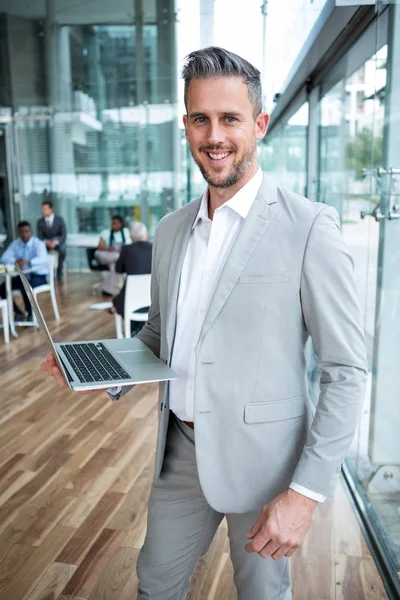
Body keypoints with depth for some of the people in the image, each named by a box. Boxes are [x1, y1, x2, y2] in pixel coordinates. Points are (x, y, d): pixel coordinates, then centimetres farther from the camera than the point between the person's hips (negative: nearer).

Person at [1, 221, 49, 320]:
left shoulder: (38, 243, -13)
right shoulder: (15, 244, 2)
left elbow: (43, 259, -33)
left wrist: (28, 262, -51)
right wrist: (15, 261, -28)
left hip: (38, 276, -5)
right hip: (22, 276, 6)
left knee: (25, 288, -35)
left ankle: (30, 314, -9)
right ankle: (18, 313, 5)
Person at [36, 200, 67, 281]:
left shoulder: (60, 220, -6)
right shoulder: (40, 222, -2)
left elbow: (64, 235, -10)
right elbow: (40, 237, -2)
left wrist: (55, 242, -29)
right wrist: (46, 241, -25)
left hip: (58, 241, -2)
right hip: (46, 242, 2)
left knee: (62, 250, -35)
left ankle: (59, 271, -20)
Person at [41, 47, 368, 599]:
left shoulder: (309, 227, -16)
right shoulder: (171, 230, 3)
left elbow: (346, 370, -14)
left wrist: (307, 492, -17)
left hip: (262, 460, -4)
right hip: (180, 451, 5)